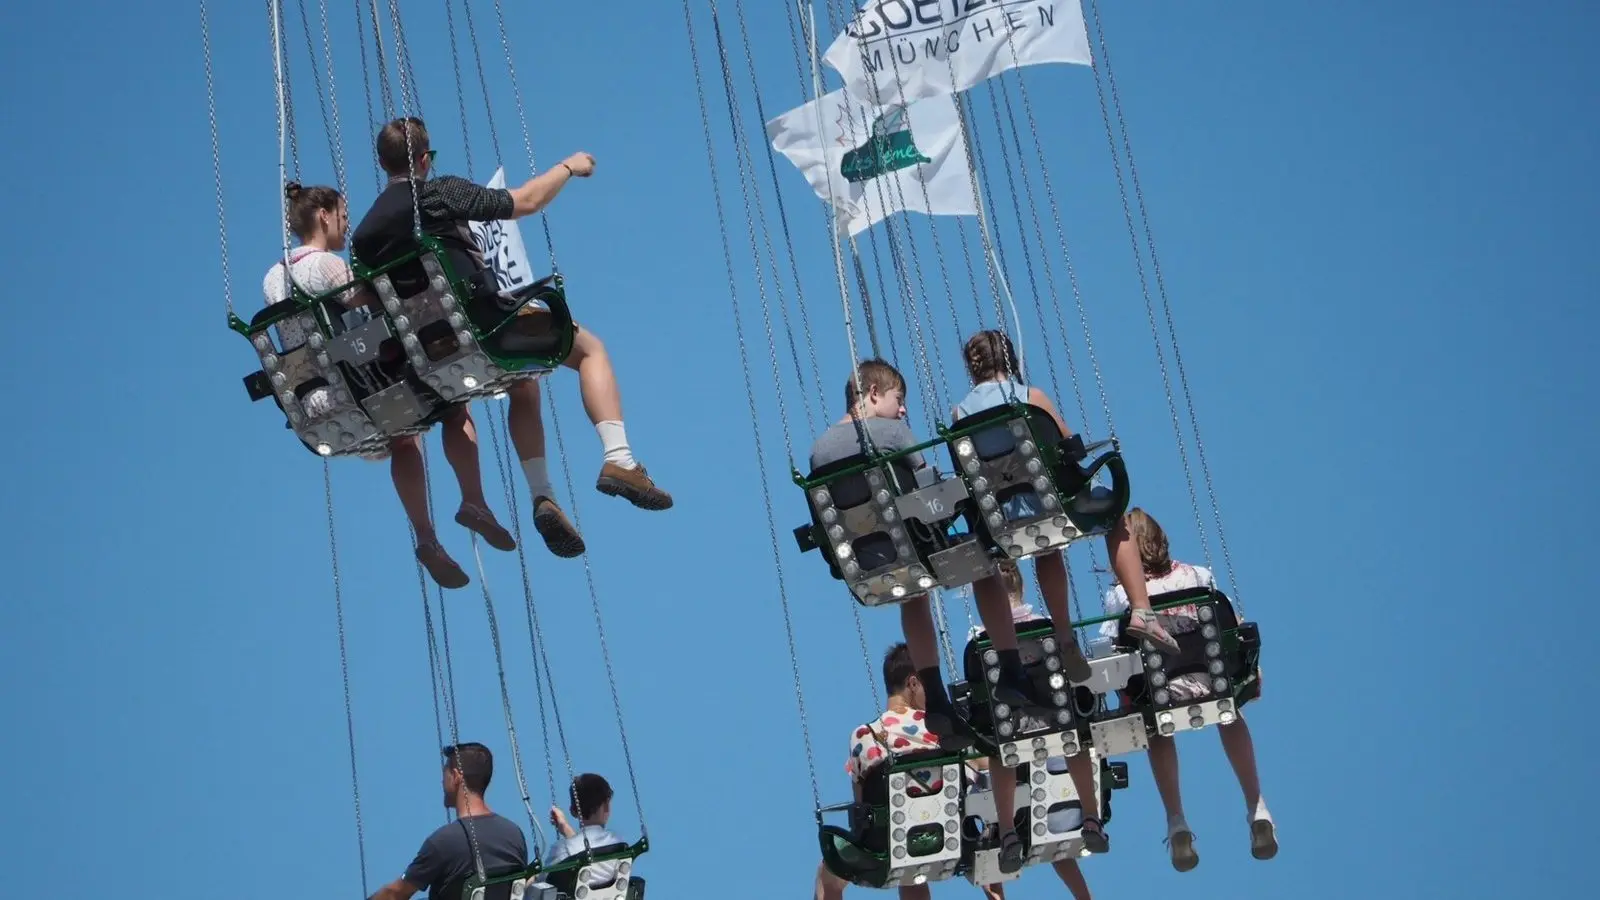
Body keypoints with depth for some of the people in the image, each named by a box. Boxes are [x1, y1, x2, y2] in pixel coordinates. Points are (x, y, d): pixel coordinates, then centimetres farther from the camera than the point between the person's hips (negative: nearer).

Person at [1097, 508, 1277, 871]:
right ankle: (1257, 810, 38)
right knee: (1230, 716, 38)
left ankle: (1177, 823, 30)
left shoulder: (1119, 596, -2)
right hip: (1212, 686, 2)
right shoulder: (1199, 576, 5)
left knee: (1158, 731, 36)